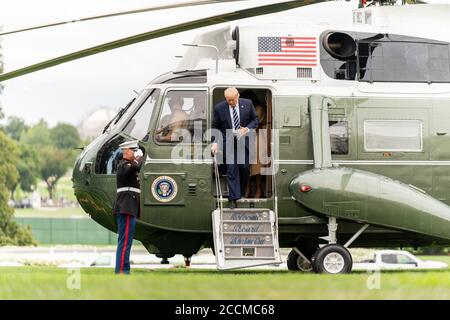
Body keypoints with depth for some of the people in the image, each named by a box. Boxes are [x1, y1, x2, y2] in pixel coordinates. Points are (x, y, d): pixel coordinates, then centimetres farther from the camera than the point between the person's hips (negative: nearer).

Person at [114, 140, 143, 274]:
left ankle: (124, 271, 16)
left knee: (125, 242, 12)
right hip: (126, 209, -11)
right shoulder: (124, 165, -12)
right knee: (125, 242, -11)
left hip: (128, 209, 11)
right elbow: (135, 167, -31)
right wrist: (139, 159, -12)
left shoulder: (127, 165, 22)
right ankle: (121, 272, -13)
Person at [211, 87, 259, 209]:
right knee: (231, 170, -5)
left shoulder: (247, 104, -3)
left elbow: (255, 119, 8)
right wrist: (214, 142, -10)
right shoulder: (219, 108, -5)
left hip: (244, 141, 1)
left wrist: (247, 129, -11)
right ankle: (233, 199, -6)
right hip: (229, 143, -1)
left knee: (245, 168, 4)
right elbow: (215, 126, 2)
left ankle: (241, 193, 27)